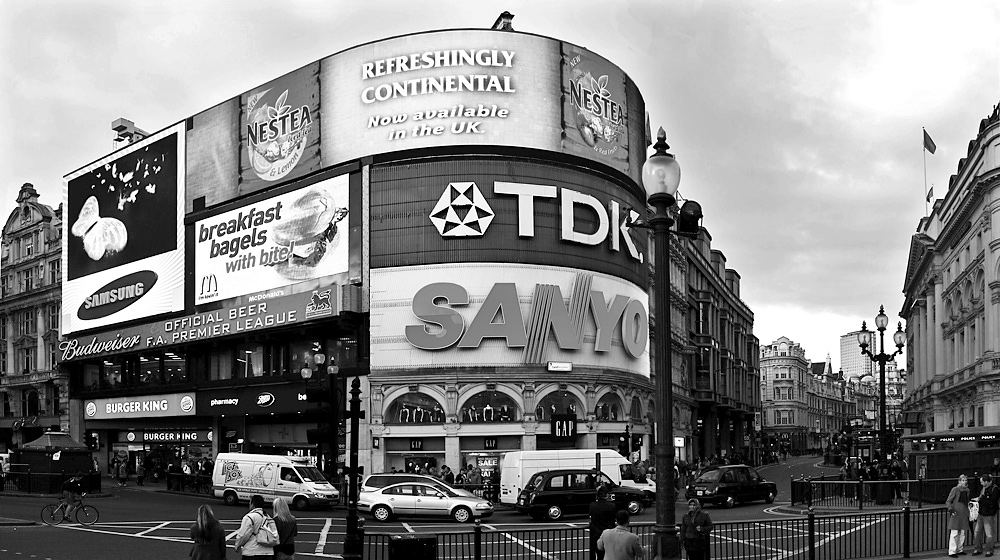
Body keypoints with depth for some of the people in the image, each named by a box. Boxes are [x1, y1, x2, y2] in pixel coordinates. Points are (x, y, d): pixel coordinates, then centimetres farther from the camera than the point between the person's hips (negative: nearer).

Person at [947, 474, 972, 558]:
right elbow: (948, 502, -7)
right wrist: (950, 508, -22)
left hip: (964, 514, 7)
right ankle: (951, 552, -5)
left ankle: (959, 550, 23)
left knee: (962, 533, 11)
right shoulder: (955, 490, -8)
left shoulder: (967, 490, 11)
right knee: (954, 533, -7)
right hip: (955, 514, -7)